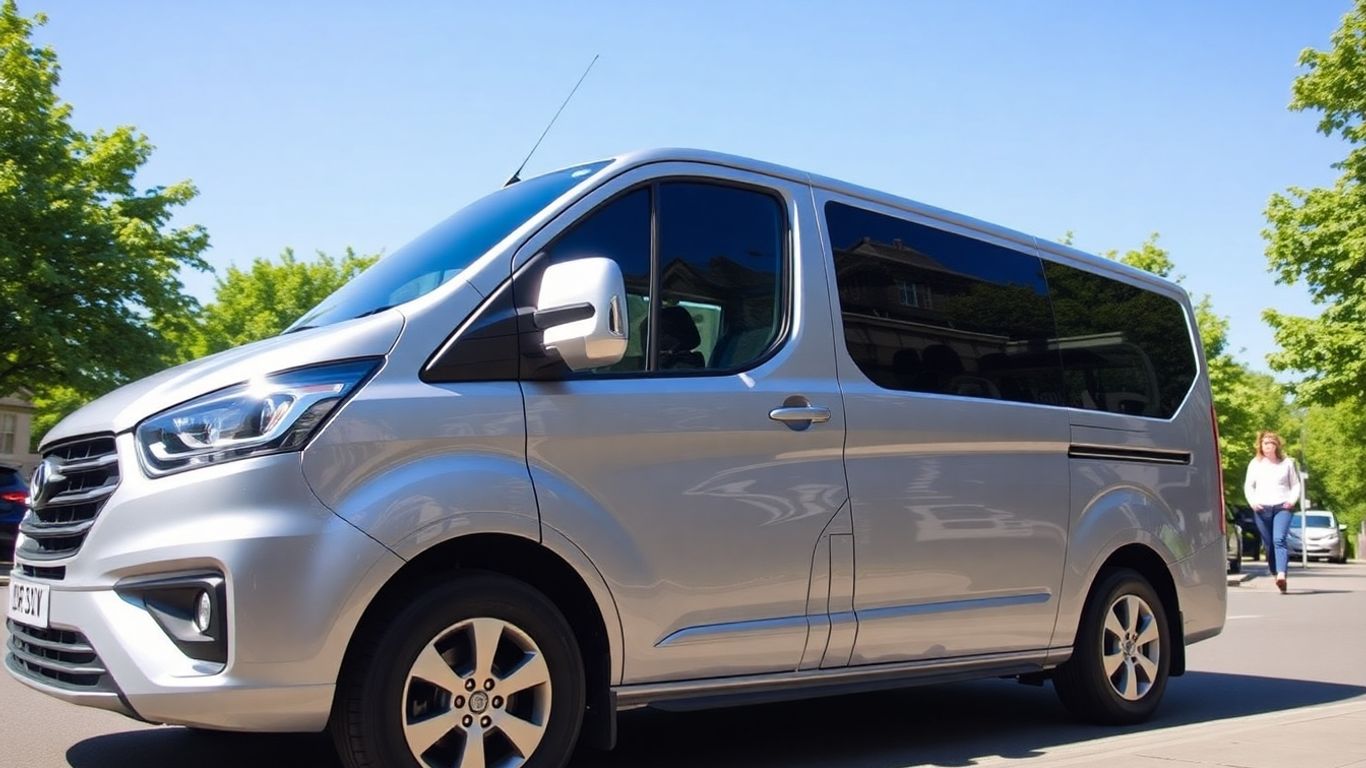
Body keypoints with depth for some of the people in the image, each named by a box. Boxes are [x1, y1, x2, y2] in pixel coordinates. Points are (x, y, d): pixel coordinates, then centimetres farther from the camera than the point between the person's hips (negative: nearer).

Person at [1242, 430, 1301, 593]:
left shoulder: (1287, 463, 11)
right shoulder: (1255, 464, 12)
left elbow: (1295, 485, 13)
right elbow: (1248, 486, 12)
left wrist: (1292, 500, -4)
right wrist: (1252, 502, -5)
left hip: (1282, 507, -2)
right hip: (1261, 508, 2)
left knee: (1279, 540, -19)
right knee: (1268, 544, 3)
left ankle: (1281, 575, -31)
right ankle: (1275, 574, 14)